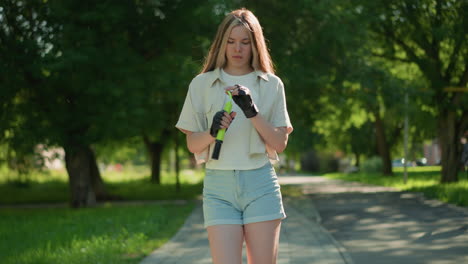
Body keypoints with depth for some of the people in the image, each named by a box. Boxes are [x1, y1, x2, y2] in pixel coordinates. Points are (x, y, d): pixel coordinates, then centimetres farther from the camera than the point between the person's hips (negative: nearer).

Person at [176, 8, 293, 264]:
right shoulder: (202, 84, 7)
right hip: (219, 185, 0)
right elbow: (192, 145, 7)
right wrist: (212, 132, -14)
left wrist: (253, 112, -12)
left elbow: (280, 143, 2)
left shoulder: (271, 85, 7)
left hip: (260, 183, 0)